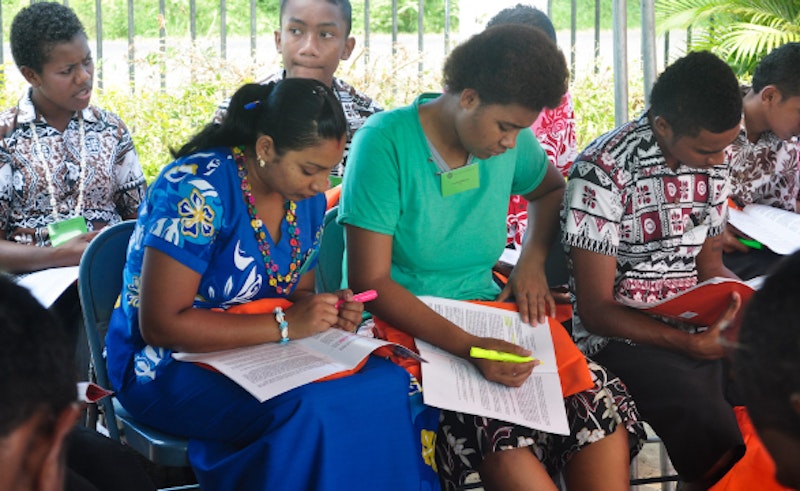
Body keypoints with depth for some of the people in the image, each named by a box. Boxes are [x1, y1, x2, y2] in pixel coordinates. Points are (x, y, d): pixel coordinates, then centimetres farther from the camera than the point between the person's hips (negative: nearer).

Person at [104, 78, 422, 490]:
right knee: (311, 410, -34)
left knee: (389, 384, -21)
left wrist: (330, 310, -8)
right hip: (169, 368, -7)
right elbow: (161, 326, -23)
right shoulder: (198, 190, -20)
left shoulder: (307, 197, 3)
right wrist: (284, 324, -25)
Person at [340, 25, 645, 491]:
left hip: (487, 322, 5)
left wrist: (532, 261, 5)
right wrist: (469, 347, -29)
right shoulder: (386, 142, -14)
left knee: (603, 402, -22)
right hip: (405, 329, -5)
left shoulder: (510, 142, 3)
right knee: (499, 428, -34)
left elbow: (552, 191, 26)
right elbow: (370, 282, -17)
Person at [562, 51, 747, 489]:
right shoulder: (603, 172, -16)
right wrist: (694, 345, -25)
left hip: (699, 328, 7)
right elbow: (596, 309, -14)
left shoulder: (712, 162, 6)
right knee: (721, 448, -28)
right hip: (623, 337, -6)